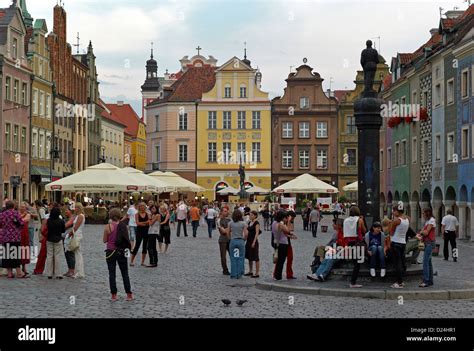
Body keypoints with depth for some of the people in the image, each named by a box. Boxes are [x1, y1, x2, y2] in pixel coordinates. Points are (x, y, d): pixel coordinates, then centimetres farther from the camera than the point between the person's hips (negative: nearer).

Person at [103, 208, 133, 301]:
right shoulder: (124, 226, -4)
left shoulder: (108, 227, -11)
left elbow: (105, 240, -3)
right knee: (125, 273, 11)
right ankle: (129, 295, 10)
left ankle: (114, 295, 6)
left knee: (112, 274, 6)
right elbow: (127, 239, 4)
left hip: (110, 252, -2)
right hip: (121, 252, 2)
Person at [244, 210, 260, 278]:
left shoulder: (256, 223, -11)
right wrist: (245, 239, 16)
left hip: (254, 241, -9)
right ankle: (250, 272, 24)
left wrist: (254, 242, -22)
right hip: (248, 241, 9)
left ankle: (257, 273, -2)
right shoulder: (249, 223, 13)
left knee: (255, 258, -5)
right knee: (249, 257, 14)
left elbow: (257, 233, -17)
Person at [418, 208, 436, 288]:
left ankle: (426, 281, -17)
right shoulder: (427, 221, 17)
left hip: (430, 243, -10)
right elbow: (424, 232, 16)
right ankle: (430, 280, 15)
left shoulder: (431, 220, -12)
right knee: (428, 261, 11)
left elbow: (426, 232, -16)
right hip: (427, 243, 10)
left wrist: (421, 232, 1)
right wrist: (421, 235, -4)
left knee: (425, 261, -14)